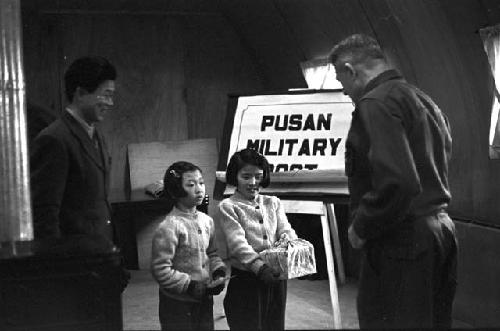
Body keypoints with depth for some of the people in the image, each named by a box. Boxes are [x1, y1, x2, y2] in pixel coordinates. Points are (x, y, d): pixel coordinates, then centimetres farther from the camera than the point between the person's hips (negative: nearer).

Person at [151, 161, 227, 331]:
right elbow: (160, 270, -20)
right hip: (178, 305, -6)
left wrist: (219, 271, -5)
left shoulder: (207, 221, 3)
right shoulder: (169, 227, -19)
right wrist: (193, 287, -18)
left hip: (205, 300, 6)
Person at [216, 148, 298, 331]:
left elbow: (286, 231, 0)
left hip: (276, 278, 4)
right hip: (245, 280, -4)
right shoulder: (227, 207, -3)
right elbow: (238, 243, -15)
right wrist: (260, 267, -31)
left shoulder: (273, 203, 12)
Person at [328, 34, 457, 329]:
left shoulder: (376, 103, -15)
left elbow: (398, 184, -27)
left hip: (401, 239, -10)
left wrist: (360, 227, -14)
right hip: (441, 230, 10)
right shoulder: (425, 101, 16)